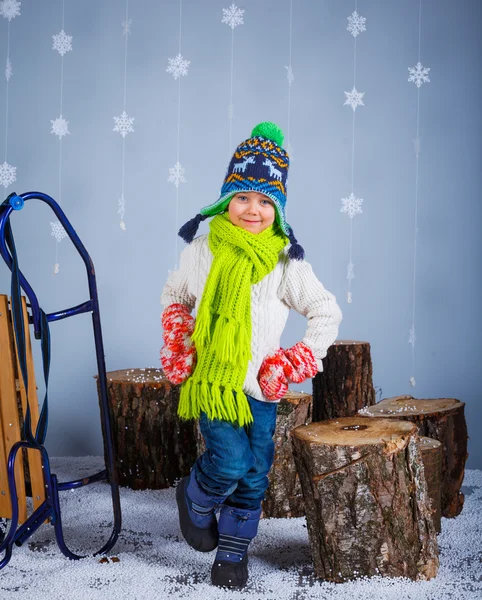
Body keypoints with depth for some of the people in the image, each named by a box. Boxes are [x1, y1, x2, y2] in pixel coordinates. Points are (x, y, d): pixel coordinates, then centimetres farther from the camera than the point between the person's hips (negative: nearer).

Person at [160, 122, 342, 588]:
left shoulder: (286, 261, -4)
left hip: (261, 386, 1)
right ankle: (195, 502, 17)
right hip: (211, 379, -1)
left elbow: (327, 314, 3)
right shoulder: (202, 249, 0)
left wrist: (297, 363, -5)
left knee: (253, 477, 6)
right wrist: (177, 345, 3)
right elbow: (175, 297, 17)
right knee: (229, 461, -17)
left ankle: (232, 553, 28)